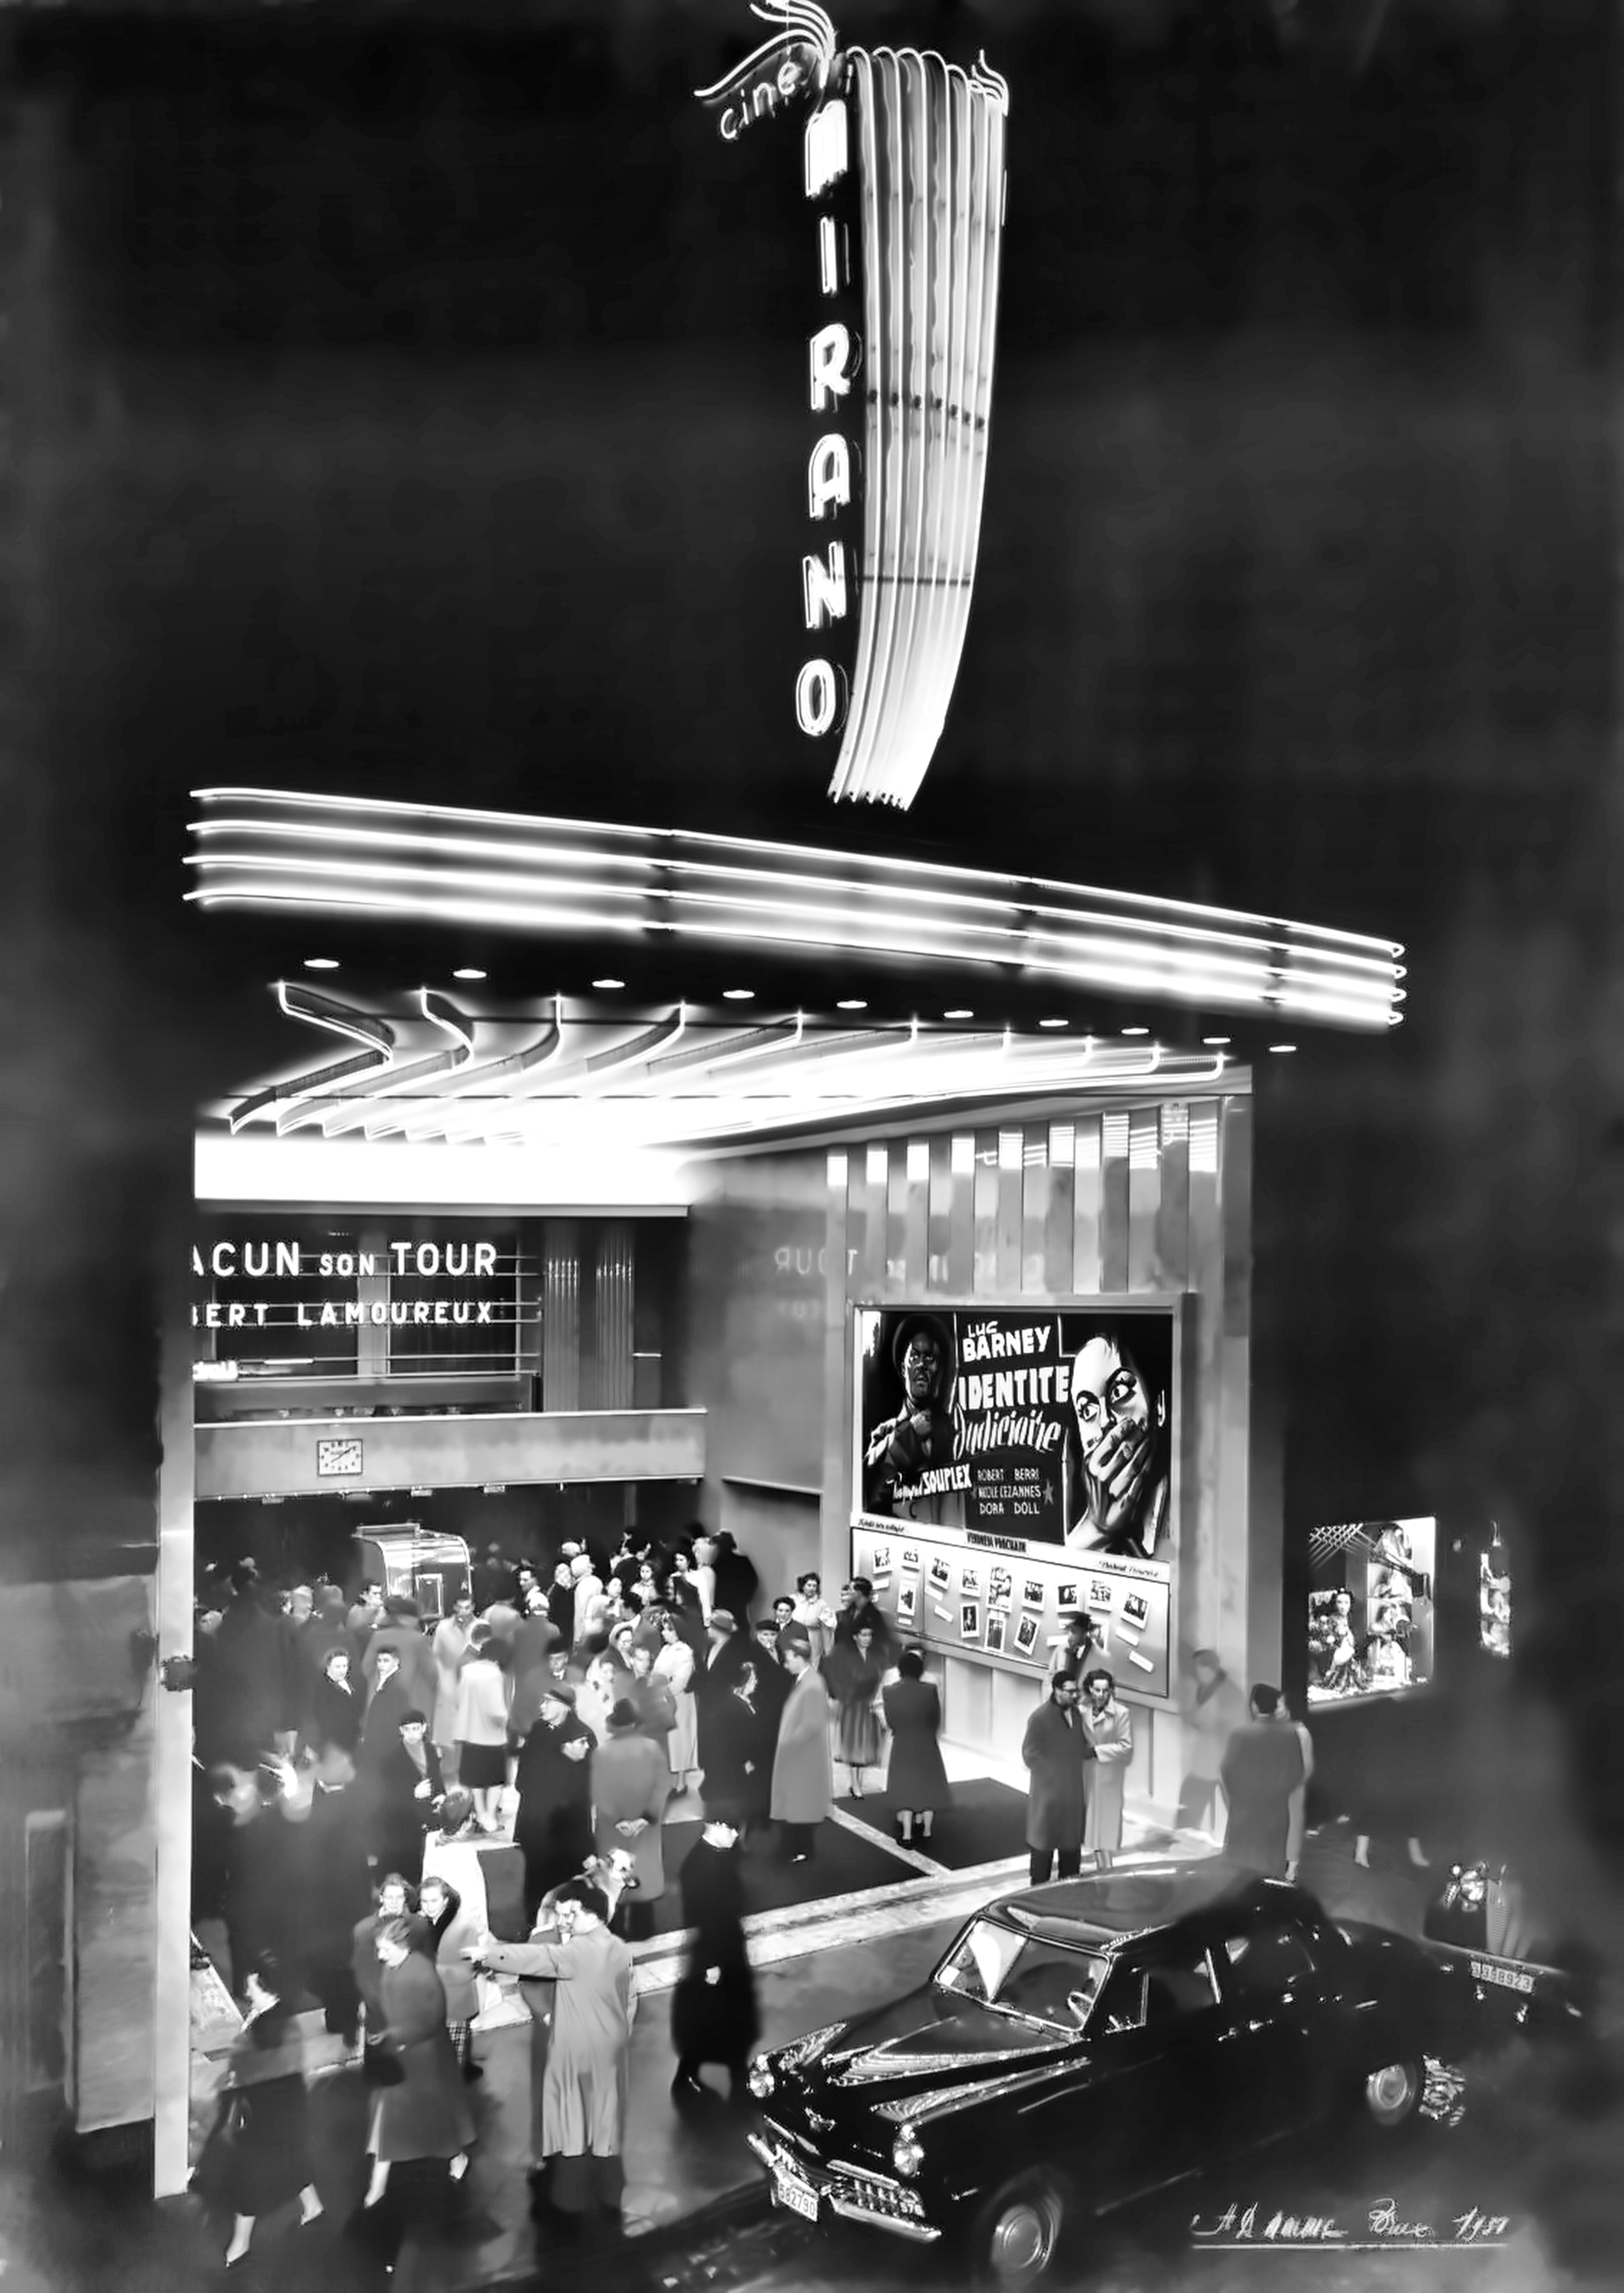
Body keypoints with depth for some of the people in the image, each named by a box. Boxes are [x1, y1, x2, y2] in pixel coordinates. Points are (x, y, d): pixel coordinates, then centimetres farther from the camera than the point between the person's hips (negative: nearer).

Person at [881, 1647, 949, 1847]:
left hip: (902, 1746, 0)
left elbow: (890, 1722, -4)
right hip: (927, 1746, 0)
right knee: (928, 1786, 18)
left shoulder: (889, 1692, -15)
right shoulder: (930, 1690, -17)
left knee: (905, 1789, 13)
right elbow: (936, 1720, -5)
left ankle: (907, 1834, 13)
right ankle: (926, 1830, 29)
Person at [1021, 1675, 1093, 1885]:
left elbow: (1080, 1747, 13)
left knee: (1072, 1839, 15)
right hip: (1048, 1789, -6)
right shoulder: (1040, 1718, -17)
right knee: (1044, 1839, 5)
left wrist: (1092, 1750, -7)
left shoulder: (1076, 1713, 4)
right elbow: (1030, 1754, -15)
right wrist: (1053, 1771, -14)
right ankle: (1040, 1887, 16)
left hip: (1073, 1789, 6)